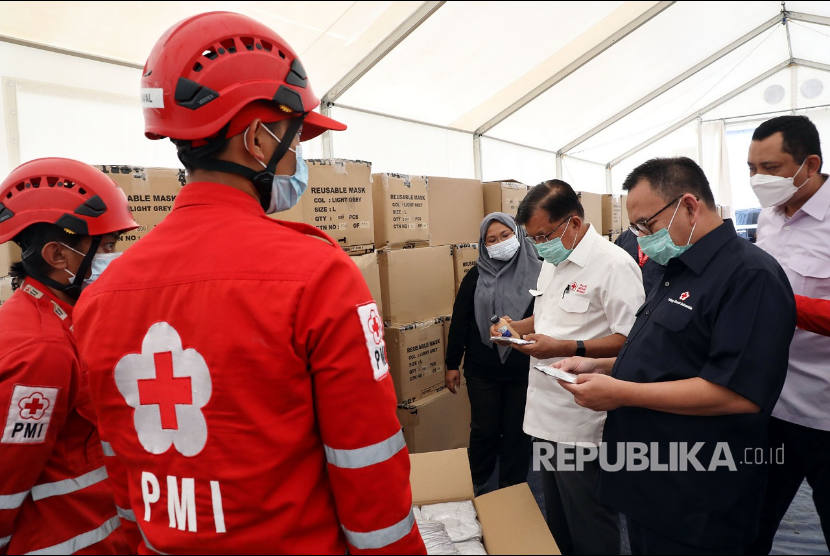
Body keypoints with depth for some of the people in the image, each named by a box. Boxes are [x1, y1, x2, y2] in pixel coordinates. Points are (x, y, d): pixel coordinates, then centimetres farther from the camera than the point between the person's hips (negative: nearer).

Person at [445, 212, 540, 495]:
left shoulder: (538, 273, -4)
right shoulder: (476, 276, 1)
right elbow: (459, 321, 3)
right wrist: (452, 364, 3)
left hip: (524, 370, -1)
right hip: (482, 369, 1)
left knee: (516, 432, 11)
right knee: (484, 429, 12)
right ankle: (475, 486, 35)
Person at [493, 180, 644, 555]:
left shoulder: (614, 264, -17)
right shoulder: (551, 263, 12)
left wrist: (564, 348, -27)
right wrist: (516, 327, 4)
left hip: (583, 425, -8)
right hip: (547, 413, 9)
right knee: (556, 520, 24)